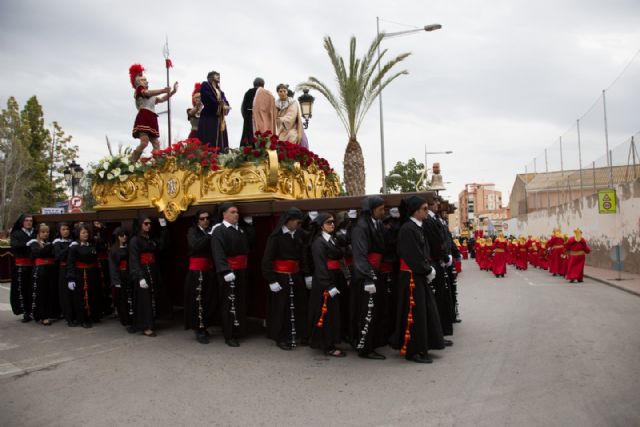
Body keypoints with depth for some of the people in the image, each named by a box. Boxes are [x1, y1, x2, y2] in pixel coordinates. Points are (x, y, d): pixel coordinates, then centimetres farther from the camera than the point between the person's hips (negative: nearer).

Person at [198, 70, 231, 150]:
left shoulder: (219, 90, 26)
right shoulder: (205, 85, 4)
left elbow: (225, 101, 13)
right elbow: (209, 100, -11)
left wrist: (226, 106, -10)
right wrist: (221, 106, -11)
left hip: (220, 119, 7)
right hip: (209, 118, -7)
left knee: (220, 142, 0)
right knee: (209, 142, -12)